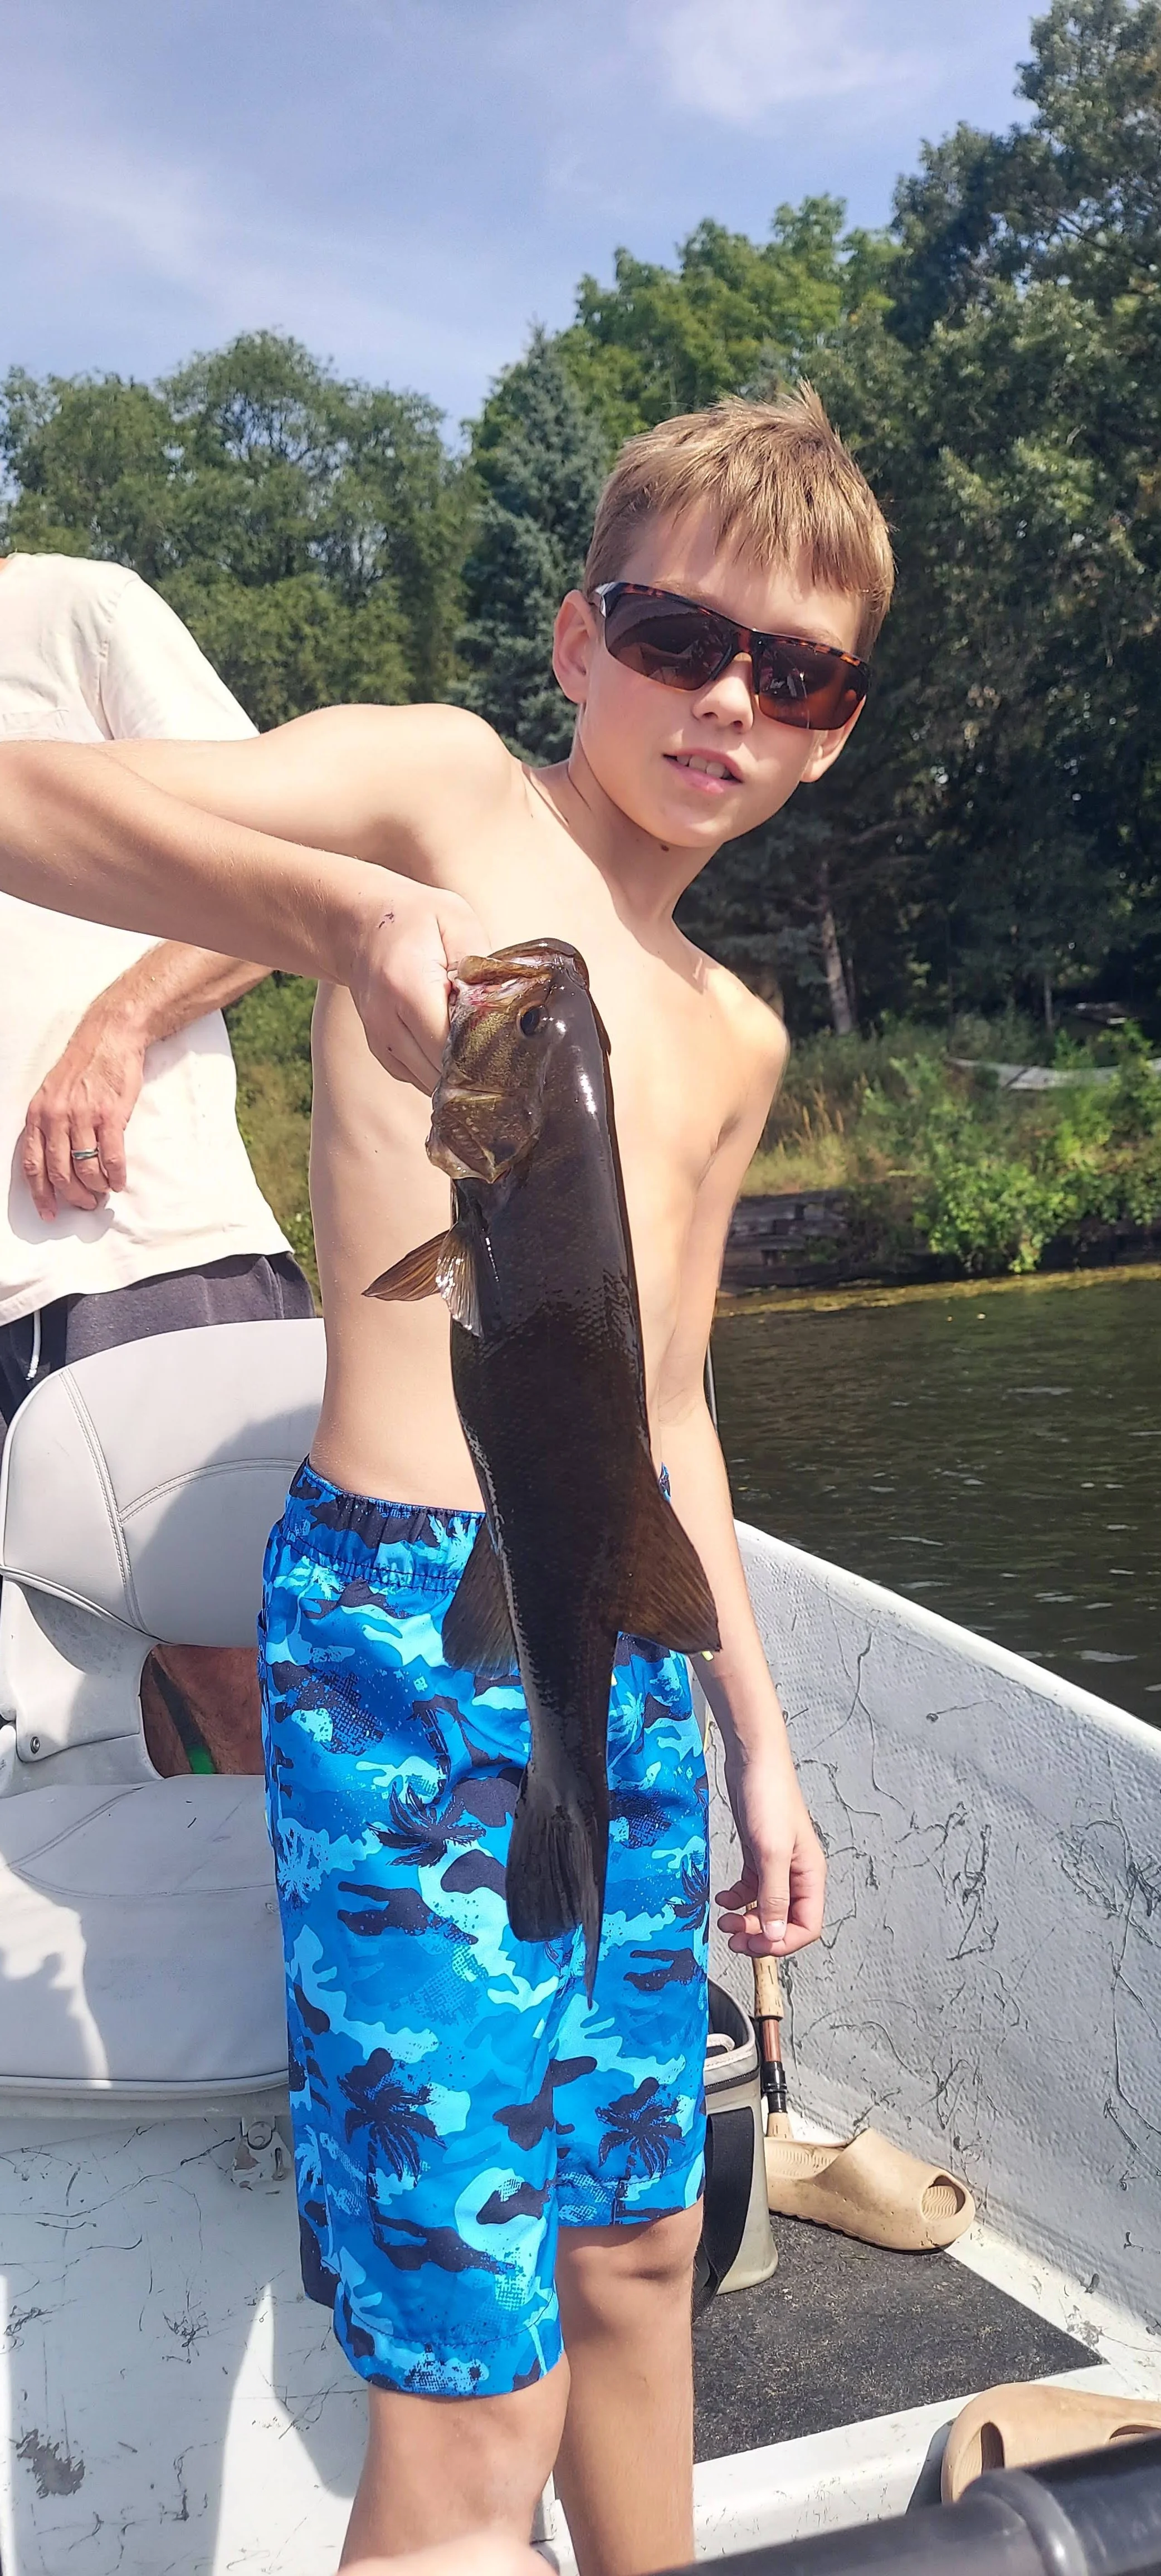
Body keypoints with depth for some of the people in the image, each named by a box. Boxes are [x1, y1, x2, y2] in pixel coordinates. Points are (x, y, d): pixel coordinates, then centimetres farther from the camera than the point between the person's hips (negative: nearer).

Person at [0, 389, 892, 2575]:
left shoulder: (733, 1040, 18)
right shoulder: (439, 787, -2)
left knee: (635, 2251, 21)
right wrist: (340, 908, -33)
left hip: (625, 1650, 8)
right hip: (405, 1626, -7)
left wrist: (755, 1739, 23)